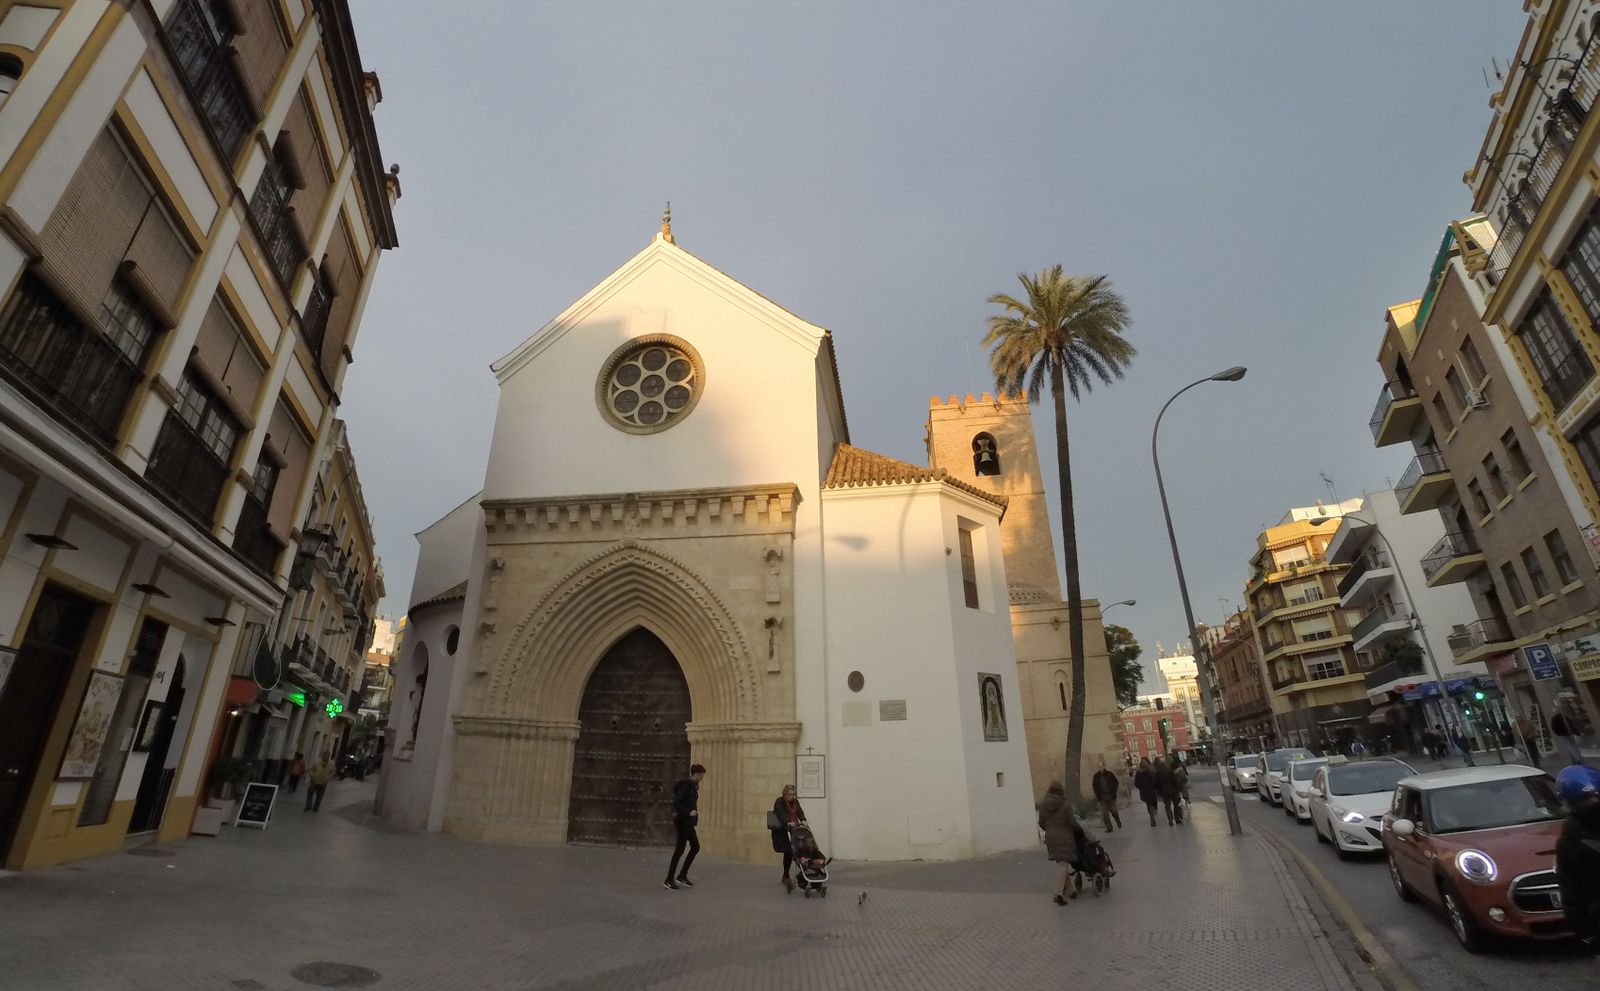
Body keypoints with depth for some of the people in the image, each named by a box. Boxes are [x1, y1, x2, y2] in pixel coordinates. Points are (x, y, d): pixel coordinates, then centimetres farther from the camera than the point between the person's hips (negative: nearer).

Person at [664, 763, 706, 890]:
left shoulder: (692, 785, 9)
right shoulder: (686, 785, -18)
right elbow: (676, 802, -23)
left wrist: (677, 812, 9)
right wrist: (688, 813, -21)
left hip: (688, 822, 9)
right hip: (684, 822, -9)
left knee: (695, 847, 12)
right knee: (680, 850, -1)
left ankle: (682, 876, 19)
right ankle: (669, 880, 9)